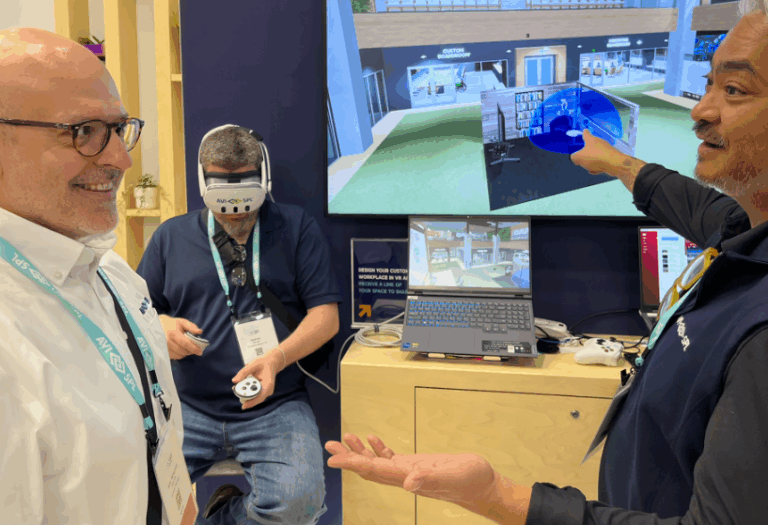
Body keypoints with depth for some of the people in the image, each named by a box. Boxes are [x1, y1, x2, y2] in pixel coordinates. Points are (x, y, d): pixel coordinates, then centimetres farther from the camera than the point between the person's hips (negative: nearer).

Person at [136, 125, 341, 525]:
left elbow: (326, 315, 1)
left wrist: (277, 358, -17)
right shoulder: (172, 236, 12)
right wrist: (160, 327, -9)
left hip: (275, 406, -1)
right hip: (189, 407, 1)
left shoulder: (296, 228, 6)